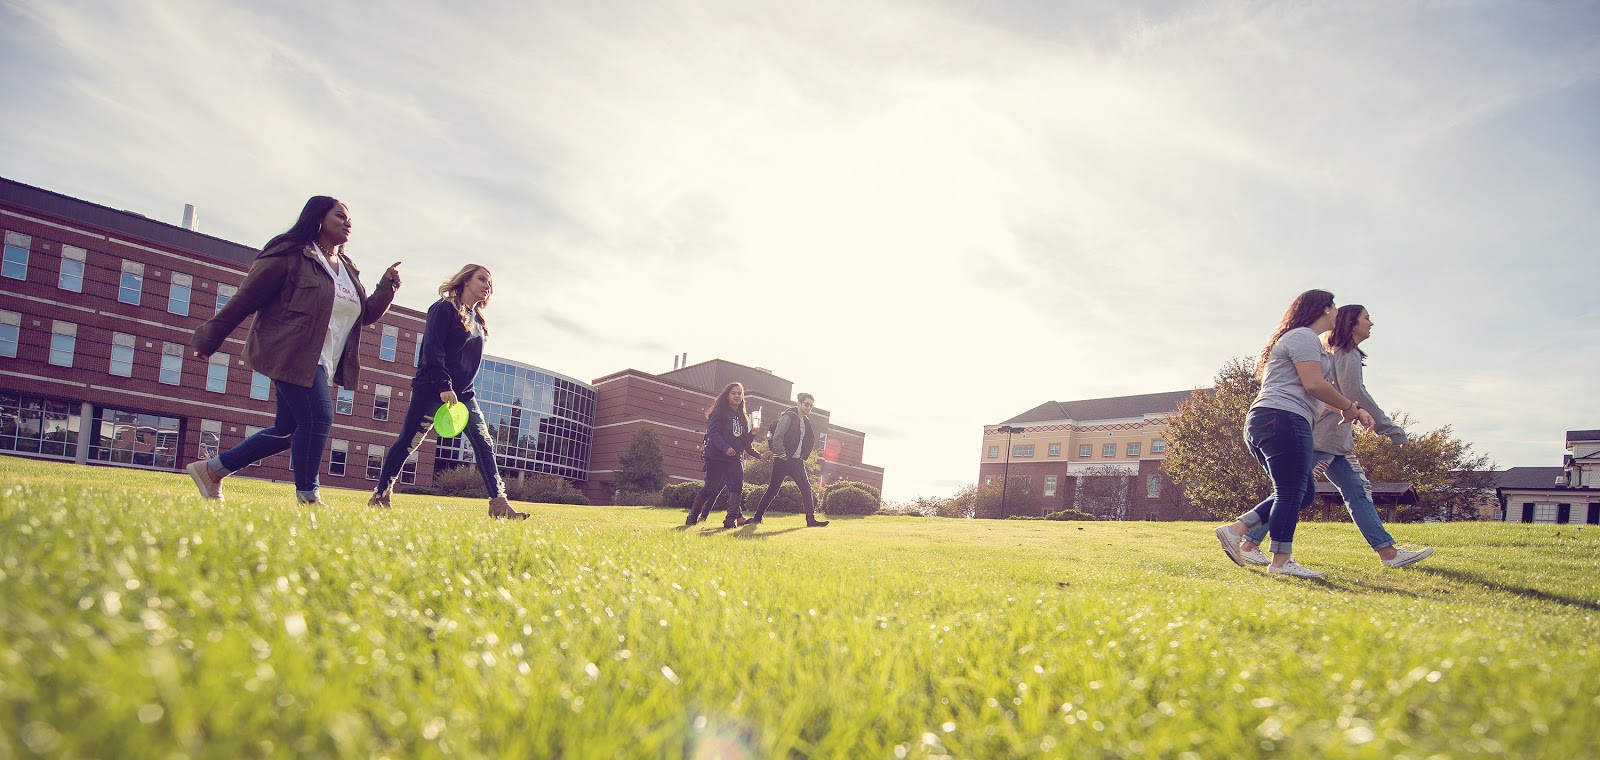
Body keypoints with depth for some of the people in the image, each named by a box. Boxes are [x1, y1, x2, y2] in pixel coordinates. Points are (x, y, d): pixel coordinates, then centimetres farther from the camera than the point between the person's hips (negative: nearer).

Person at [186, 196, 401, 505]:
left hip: (319, 365, 9)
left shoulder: (348, 270, 17)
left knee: (288, 430, 11)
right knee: (318, 417, -17)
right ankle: (307, 498, -8)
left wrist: (387, 285, 2)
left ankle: (212, 469, 25)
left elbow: (367, 314, 19)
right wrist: (209, 339, 0)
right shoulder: (291, 255, -6)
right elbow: (246, 298, -3)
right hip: (292, 355, -9)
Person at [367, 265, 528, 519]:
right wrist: (444, 386, -23)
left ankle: (498, 503, -11)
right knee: (408, 441, 2)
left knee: (483, 443, -6)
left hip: (463, 393, 7)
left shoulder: (477, 320, 16)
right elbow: (432, 349, -16)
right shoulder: (444, 308, -7)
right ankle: (381, 494, 18)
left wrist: (463, 391, 17)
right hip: (432, 389, -7)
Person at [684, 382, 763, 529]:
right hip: (717, 457, -6)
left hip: (735, 459, 6)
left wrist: (752, 433, -3)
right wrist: (725, 448, -26)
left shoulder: (743, 416, 17)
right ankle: (692, 516, 14)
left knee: (737, 487, -11)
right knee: (710, 488, -2)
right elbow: (713, 431, -15)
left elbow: (744, 442, 17)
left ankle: (731, 519, -12)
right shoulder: (720, 411, -3)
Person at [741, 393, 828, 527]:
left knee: (806, 488, 1)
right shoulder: (788, 417, -10)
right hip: (783, 461, -7)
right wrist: (783, 456, -16)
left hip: (797, 461, 8)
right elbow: (777, 438, -18)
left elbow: (810, 440, 24)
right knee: (772, 490, -4)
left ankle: (811, 519, 4)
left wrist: (803, 457, 12)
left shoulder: (805, 421, 14)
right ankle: (757, 518, 4)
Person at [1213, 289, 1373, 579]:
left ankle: (1235, 530, 3)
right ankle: (1281, 560, -5)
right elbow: (1314, 384, -14)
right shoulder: (1304, 337, -4)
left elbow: (1319, 391, 31)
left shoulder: (1300, 338, 29)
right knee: (1292, 492, -7)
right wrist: (1348, 407, 0)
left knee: (1303, 492, 12)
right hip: (1284, 419, -10)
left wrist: (1356, 410, 24)